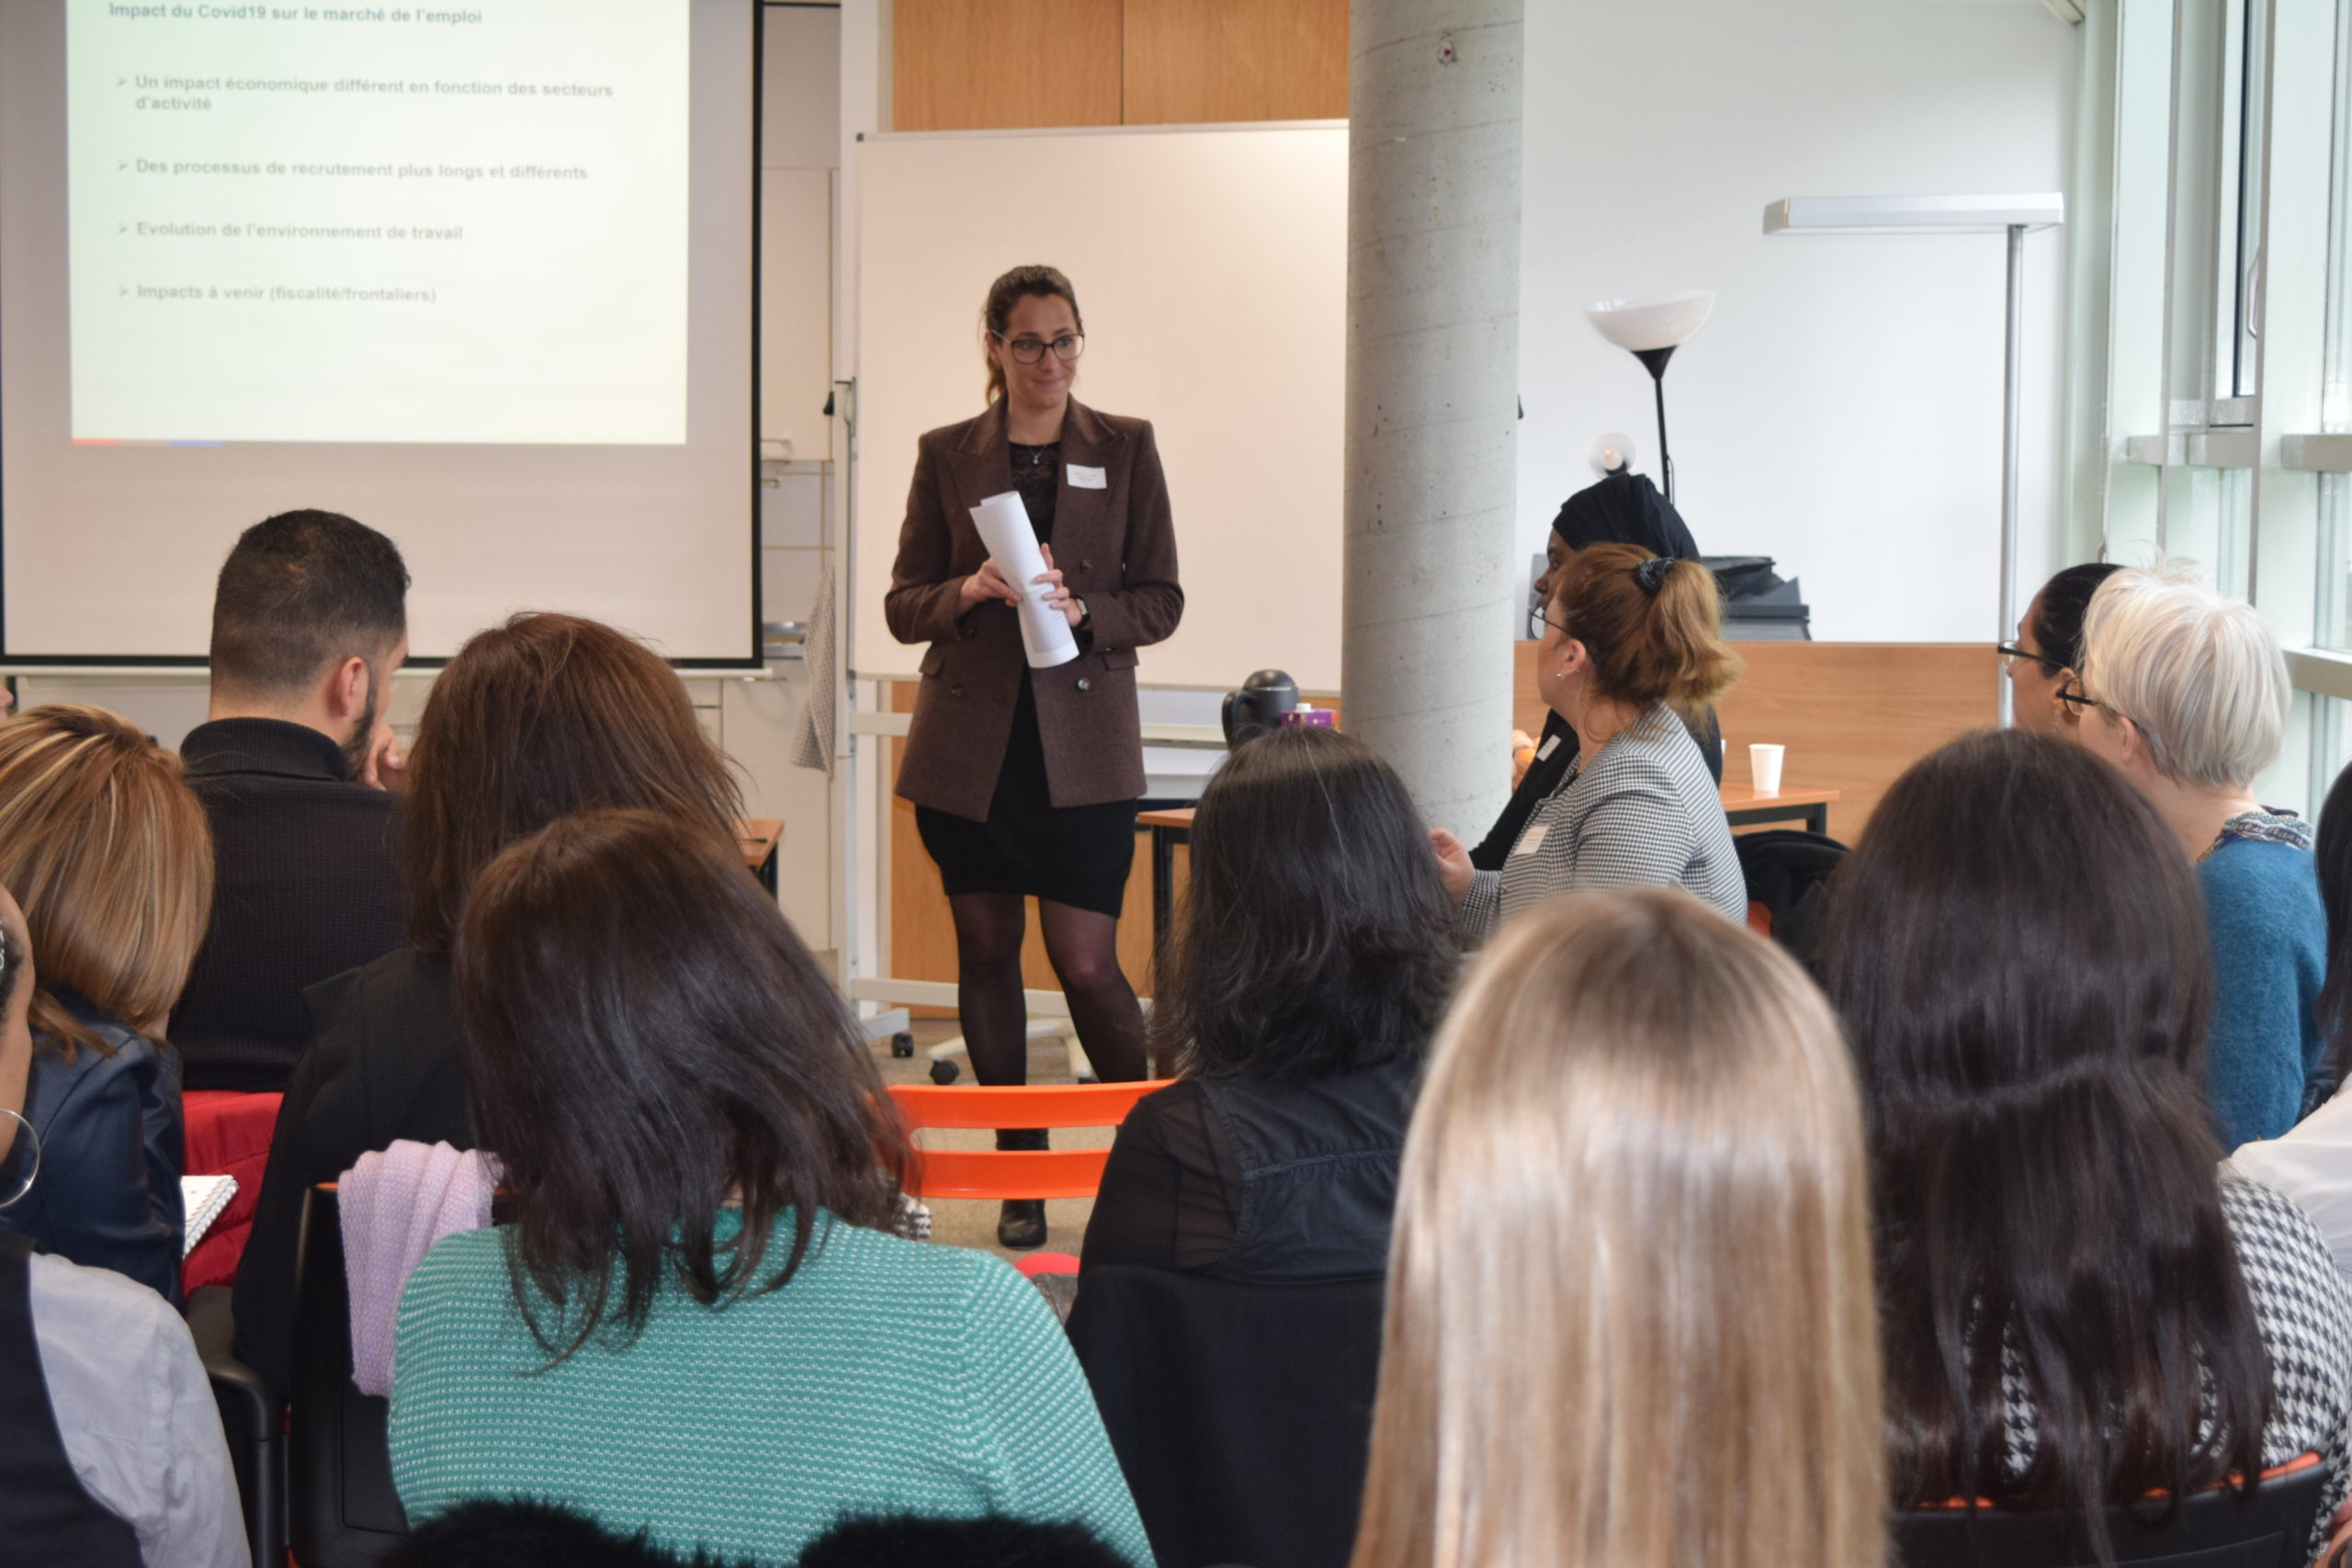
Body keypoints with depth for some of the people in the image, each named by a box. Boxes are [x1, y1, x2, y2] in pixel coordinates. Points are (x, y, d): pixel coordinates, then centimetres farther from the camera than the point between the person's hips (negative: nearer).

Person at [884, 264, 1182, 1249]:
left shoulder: (1125, 448, 5)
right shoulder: (946, 455, 7)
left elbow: (1162, 602, 4)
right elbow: (902, 607, 7)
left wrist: (1081, 610, -15)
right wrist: (973, 591, -14)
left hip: (1083, 742, -2)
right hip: (970, 742, 2)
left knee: (1086, 963, -7)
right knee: (986, 954, 5)